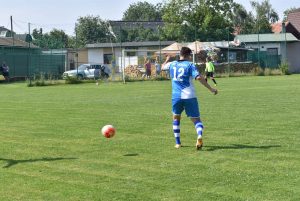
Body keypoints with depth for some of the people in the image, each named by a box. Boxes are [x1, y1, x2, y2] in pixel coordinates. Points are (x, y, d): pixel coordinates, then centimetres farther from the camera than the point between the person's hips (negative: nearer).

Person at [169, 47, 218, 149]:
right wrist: (211, 89, -11)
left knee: (176, 118, 24)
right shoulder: (190, 65, -3)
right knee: (196, 120, 3)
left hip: (176, 96, 3)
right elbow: (199, 77, -16)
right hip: (189, 96, -3)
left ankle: (177, 142, 21)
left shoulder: (172, 64, 9)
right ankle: (199, 136, -28)